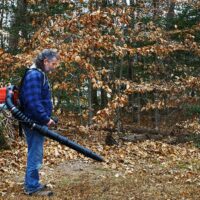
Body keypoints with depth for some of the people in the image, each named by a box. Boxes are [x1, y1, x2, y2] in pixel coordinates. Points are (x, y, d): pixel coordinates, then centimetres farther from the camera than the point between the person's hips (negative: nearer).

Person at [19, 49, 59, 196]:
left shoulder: (40, 74, 16)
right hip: (34, 122, -10)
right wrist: (46, 119, -21)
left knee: (35, 154, 16)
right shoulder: (34, 75, -17)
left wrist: (47, 118, 16)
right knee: (35, 154, -4)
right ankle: (33, 187, 4)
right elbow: (33, 102, -25)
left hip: (38, 122, 10)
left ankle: (31, 183, 26)